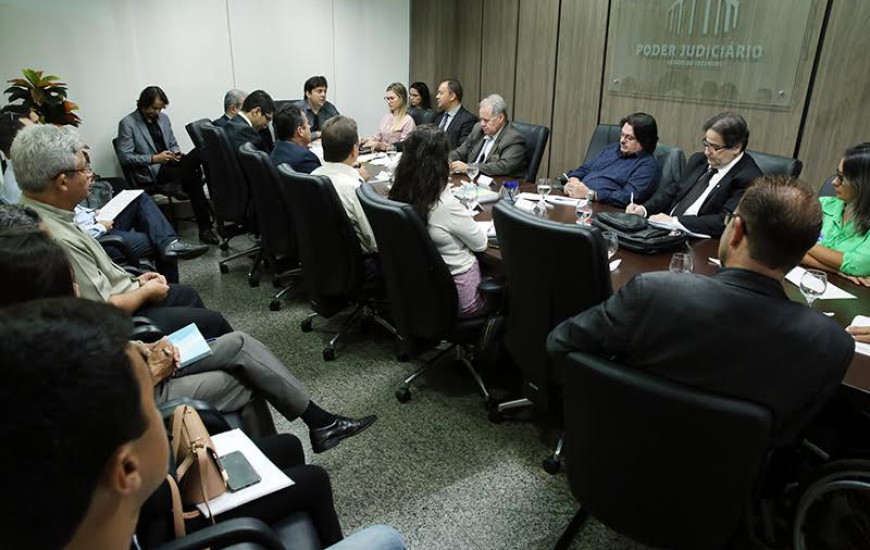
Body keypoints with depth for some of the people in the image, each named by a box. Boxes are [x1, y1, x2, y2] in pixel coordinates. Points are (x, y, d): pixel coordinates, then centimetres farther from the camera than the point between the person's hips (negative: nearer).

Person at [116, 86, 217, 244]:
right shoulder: (127, 123, -3)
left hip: (169, 164, 6)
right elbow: (124, 157, -8)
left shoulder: (163, 118, 17)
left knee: (198, 153, -28)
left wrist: (176, 153, -2)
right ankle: (205, 227, -23)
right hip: (150, 172, -6)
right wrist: (154, 158, -18)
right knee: (192, 176, -32)